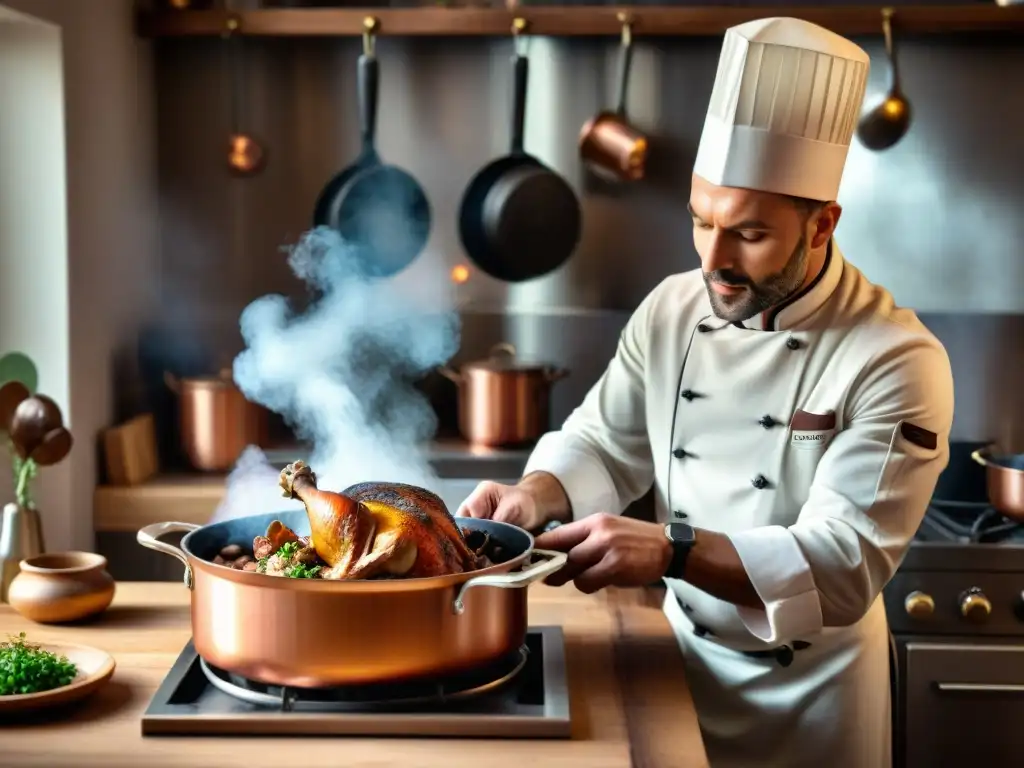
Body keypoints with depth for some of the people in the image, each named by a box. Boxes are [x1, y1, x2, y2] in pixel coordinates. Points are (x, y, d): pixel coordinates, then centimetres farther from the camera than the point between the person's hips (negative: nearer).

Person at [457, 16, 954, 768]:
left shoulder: (897, 361, -22)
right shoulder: (671, 311, -6)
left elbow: (845, 565, -27)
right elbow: (603, 445, 5)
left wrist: (670, 551, -39)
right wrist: (534, 497, -17)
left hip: (809, 692, -4)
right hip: (683, 656, 4)